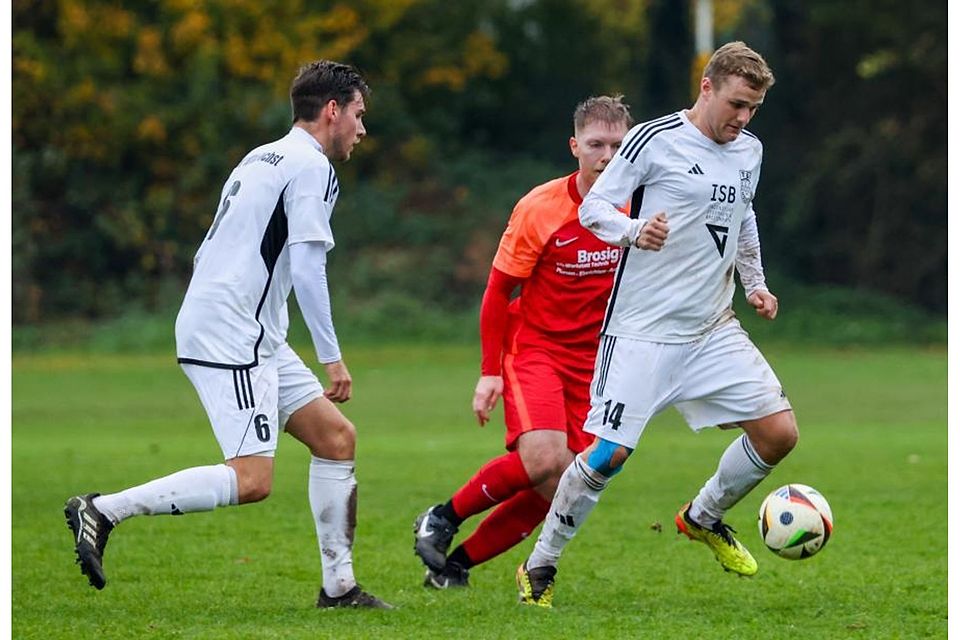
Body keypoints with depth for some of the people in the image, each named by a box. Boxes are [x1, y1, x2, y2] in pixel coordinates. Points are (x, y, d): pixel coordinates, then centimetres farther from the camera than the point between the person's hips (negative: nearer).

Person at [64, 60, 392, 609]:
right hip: (231, 336, -10)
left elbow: (208, 255, 23)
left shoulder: (262, 158, 20)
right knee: (251, 480, -15)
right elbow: (307, 268, -17)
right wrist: (333, 357, -13)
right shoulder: (311, 167, -8)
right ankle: (103, 511, -13)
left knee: (337, 437, 9)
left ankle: (339, 586, 10)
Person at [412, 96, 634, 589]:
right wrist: (490, 372, -9)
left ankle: (455, 564, 10)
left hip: (591, 362, 4)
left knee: (558, 490, -4)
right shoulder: (539, 208, -13)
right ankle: (443, 519, -5)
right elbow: (498, 290, -5)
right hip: (534, 346, -4)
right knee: (544, 460, -26)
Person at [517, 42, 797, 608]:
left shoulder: (750, 151, 9)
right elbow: (592, 206, -10)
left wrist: (755, 283, 14)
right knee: (610, 453, -9)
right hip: (643, 330, -6)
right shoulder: (655, 140, -11)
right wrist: (634, 232, -29)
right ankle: (540, 567, 9)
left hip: (714, 330, 6)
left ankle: (703, 518, 22)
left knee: (780, 433, -4)